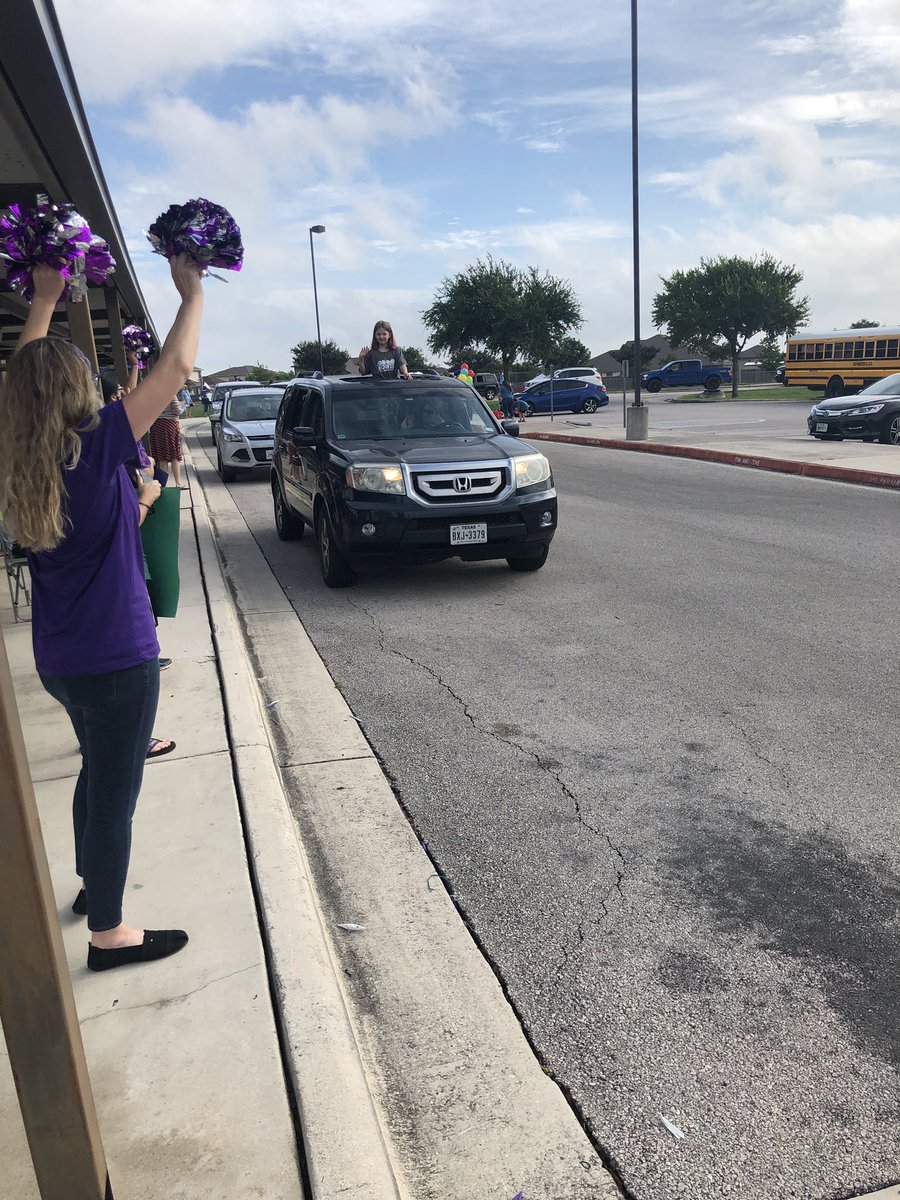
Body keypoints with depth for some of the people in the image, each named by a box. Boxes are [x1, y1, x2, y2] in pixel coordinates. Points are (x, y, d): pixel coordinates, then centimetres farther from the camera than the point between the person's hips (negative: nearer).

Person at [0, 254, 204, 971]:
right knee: (115, 793, 5)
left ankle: (92, 882, 44)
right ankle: (107, 933, 19)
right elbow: (178, 365, -16)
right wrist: (193, 292, -2)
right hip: (116, 659, -8)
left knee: (99, 771, 26)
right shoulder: (96, 448, -18)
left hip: (59, 658, 8)